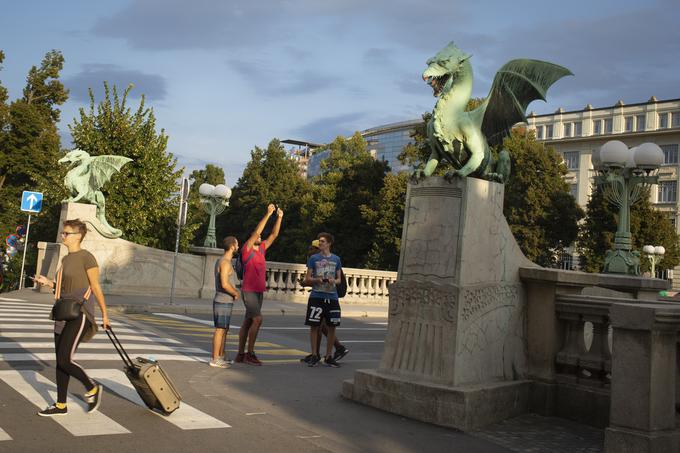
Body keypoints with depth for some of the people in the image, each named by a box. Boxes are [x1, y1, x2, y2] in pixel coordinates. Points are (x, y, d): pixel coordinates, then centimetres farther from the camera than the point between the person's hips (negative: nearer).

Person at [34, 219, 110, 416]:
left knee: (65, 360, -13)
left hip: (80, 315, -9)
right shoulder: (66, 259, 15)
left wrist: (104, 315, -6)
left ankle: (92, 388, 9)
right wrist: (48, 283, 7)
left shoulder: (86, 257, -11)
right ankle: (61, 405, 20)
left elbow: (96, 287, -9)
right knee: (60, 361, 10)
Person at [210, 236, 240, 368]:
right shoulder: (225, 262, -17)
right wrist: (236, 294, -9)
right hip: (223, 302, -10)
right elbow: (225, 284, -25)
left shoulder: (221, 261, 15)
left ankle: (221, 357, 22)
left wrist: (234, 292, 7)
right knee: (220, 330, -5)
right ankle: (215, 359, -1)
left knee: (224, 330, 14)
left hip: (225, 302, 10)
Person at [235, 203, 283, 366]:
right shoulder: (247, 249, -6)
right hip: (249, 290, -8)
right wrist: (268, 214, -17)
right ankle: (250, 353, -10)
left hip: (258, 291, 8)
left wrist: (279, 217, 8)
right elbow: (256, 231, -16)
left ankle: (241, 354, 12)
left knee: (248, 322, 8)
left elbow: (274, 235, 15)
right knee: (258, 319, -16)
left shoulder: (261, 249, 14)